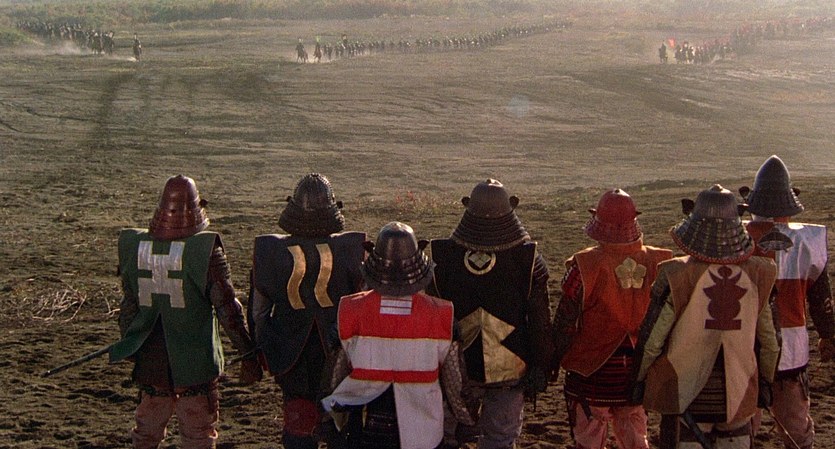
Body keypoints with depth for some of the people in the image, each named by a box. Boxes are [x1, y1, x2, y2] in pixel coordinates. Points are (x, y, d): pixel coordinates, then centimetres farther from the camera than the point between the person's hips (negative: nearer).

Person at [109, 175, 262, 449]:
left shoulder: (134, 245, -2)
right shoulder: (206, 249, -15)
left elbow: (129, 305, 6)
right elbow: (227, 308, -13)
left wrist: (129, 347, 20)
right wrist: (248, 354, -6)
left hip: (151, 362, 4)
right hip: (195, 364, -4)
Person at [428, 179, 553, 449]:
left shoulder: (444, 257, -7)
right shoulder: (528, 259, -11)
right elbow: (540, 322, -8)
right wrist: (540, 368, 1)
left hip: (456, 369, 1)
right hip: (509, 372, -1)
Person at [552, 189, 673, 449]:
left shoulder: (585, 265, -18)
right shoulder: (657, 263, -6)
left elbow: (565, 322, -12)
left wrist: (554, 360, 2)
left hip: (593, 370, -4)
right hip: (638, 370, 4)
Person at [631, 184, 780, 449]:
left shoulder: (676, 277, -18)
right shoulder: (755, 275, -8)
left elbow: (651, 339, -10)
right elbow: (768, 340, 3)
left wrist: (639, 379, 6)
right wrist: (766, 381, 19)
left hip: (685, 396, -3)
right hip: (739, 397, 3)